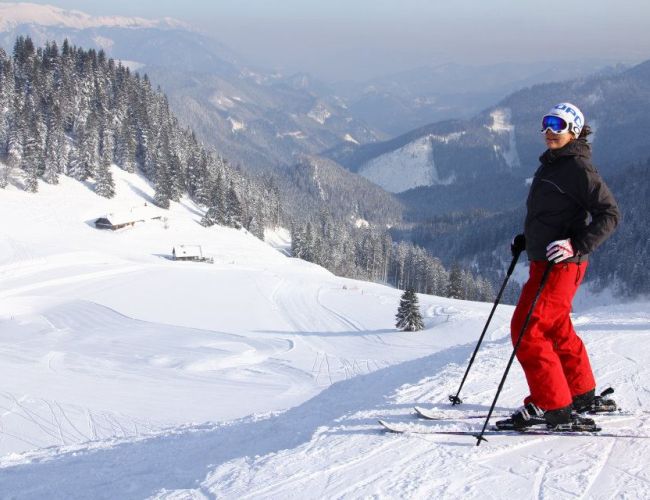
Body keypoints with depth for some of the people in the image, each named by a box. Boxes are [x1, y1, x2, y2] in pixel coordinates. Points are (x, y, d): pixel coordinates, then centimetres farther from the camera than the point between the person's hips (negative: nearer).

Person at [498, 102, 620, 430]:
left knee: (527, 329, -14)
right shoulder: (549, 165, 16)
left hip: (562, 264, -10)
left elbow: (609, 214, -15)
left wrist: (578, 247, -26)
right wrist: (526, 239, 18)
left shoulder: (578, 167, -12)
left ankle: (551, 406, -10)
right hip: (544, 262, 10)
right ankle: (581, 393, 32)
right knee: (556, 330, 19)